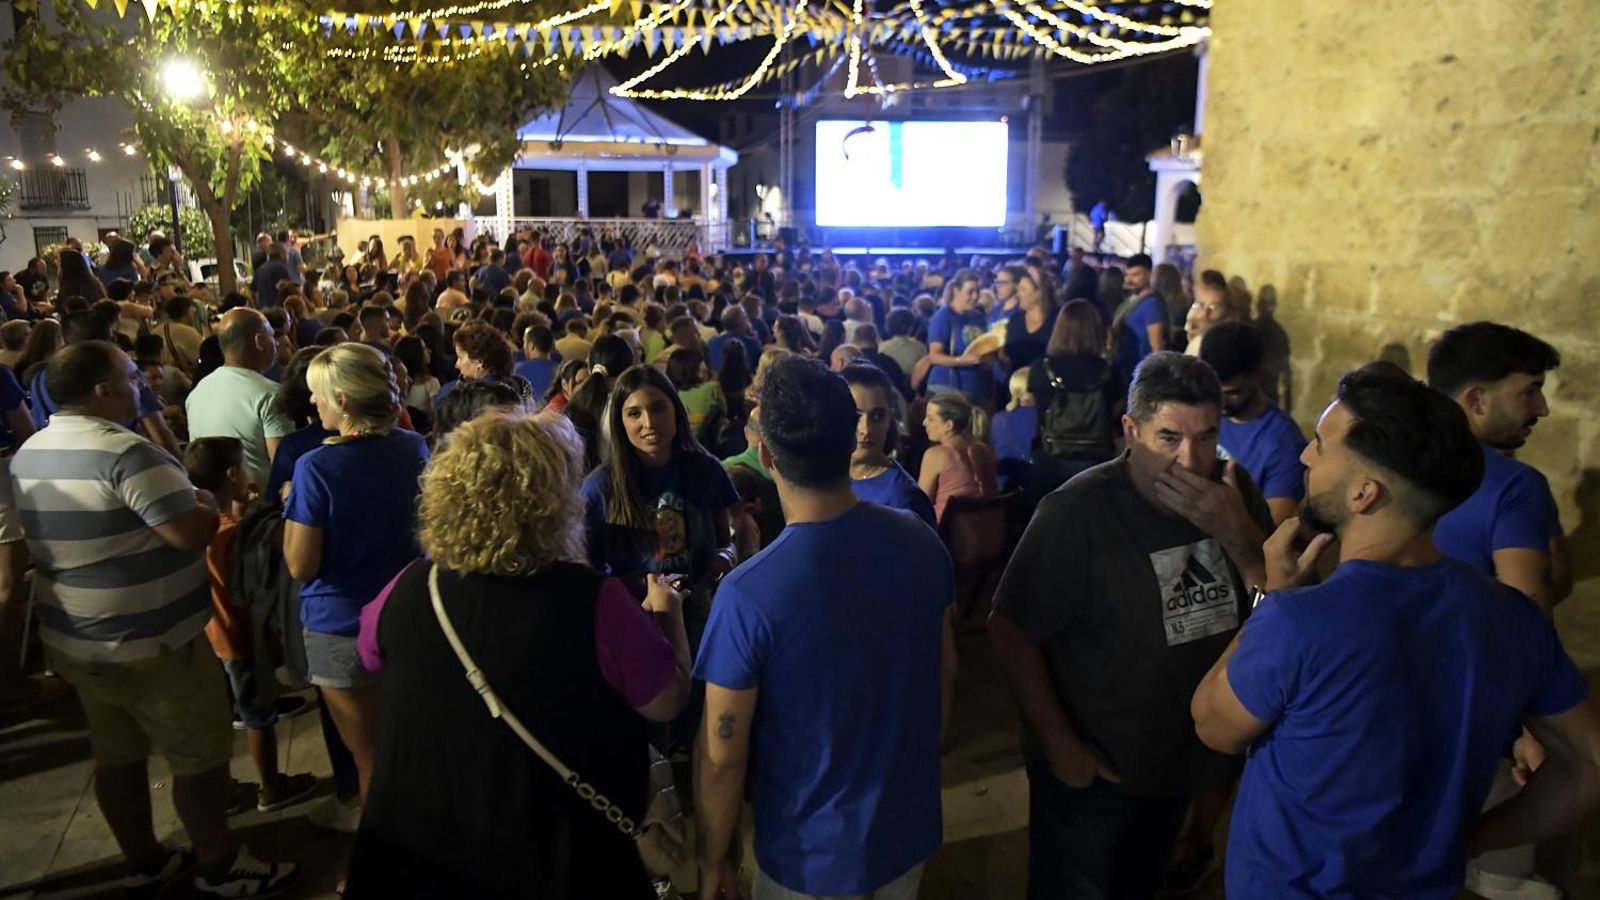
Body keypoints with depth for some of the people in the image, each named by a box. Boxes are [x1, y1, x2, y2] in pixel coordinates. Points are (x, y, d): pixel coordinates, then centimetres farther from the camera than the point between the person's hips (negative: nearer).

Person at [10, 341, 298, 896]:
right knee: (201, 756, 7)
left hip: (72, 639, 9)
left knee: (117, 755, 20)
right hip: (149, 644, -8)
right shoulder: (126, 452, -24)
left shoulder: (27, 455, 4)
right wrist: (208, 499, -7)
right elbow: (194, 533, -28)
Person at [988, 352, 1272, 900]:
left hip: (1182, 754, 5)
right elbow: (1010, 630, -20)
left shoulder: (1233, 490, -8)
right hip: (1091, 770, -5)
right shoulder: (1078, 512, -26)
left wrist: (1238, 531, -25)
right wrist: (1060, 744, -17)